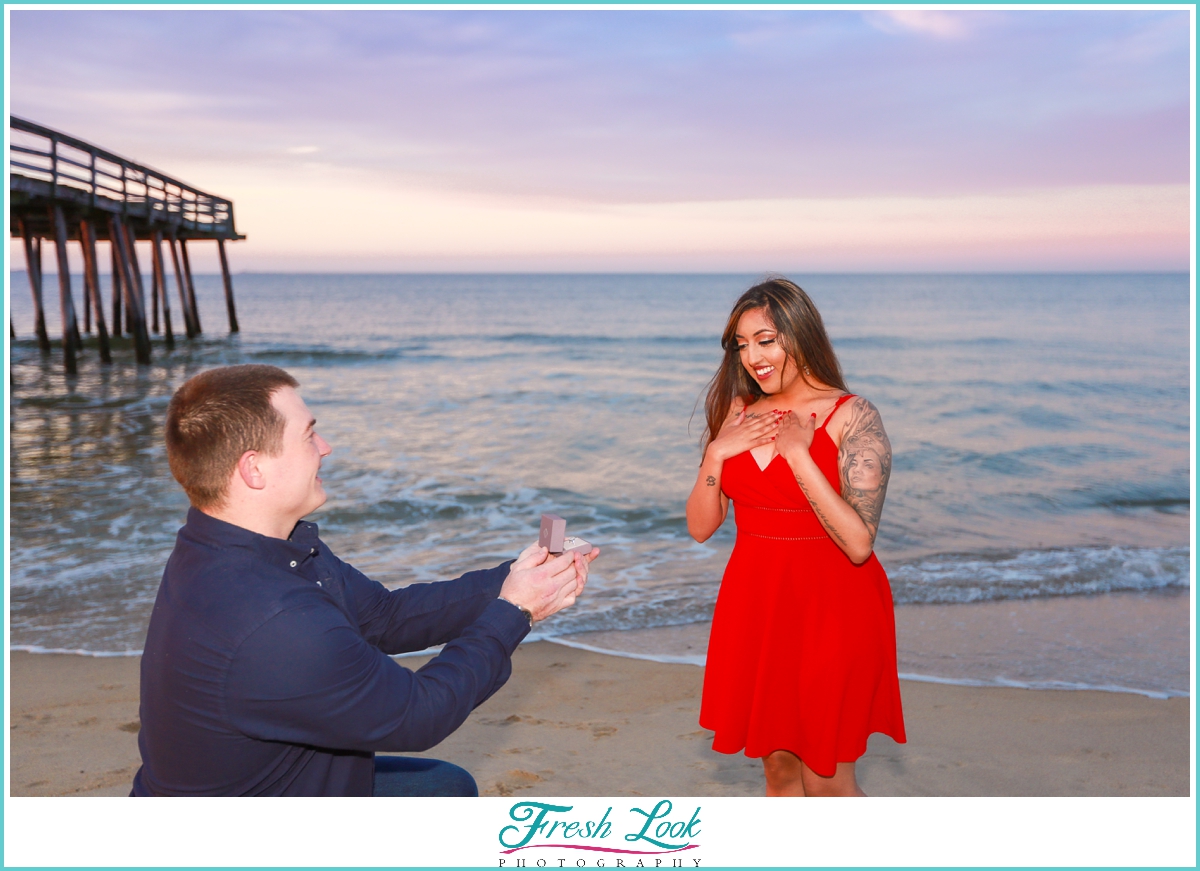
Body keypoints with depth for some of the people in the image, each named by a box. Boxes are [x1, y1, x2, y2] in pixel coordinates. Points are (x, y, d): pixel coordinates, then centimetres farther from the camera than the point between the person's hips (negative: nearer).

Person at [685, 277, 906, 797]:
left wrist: (797, 454, -21)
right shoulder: (736, 413, 4)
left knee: (827, 782, 4)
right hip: (755, 607, 5)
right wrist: (716, 452, -11)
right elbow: (700, 527, 3)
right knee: (779, 767, 15)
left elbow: (859, 543, -20)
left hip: (830, 609, -5)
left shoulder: (852, 417, -11)